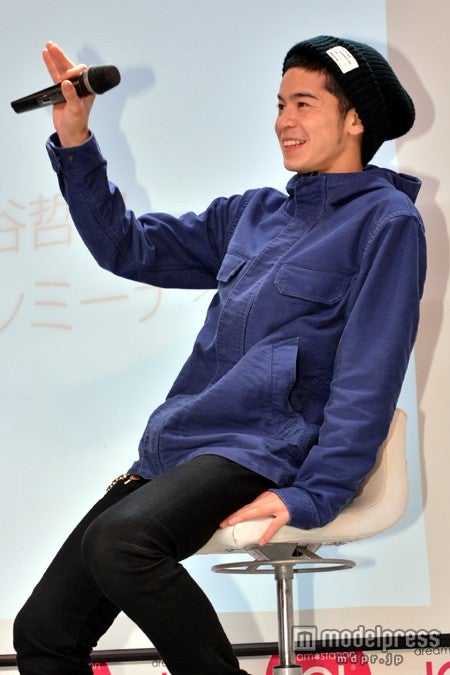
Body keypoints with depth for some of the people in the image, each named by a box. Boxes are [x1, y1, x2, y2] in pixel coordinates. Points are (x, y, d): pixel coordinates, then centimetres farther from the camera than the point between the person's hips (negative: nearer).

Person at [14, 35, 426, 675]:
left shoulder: (385, 218, -2)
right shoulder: (253, 213, 20)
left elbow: (369, 375, -10)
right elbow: (128, 246, 23)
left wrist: (312, 495, -19)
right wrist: (74, 142, 12)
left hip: (266, 452, -7)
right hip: (173, 451, 7)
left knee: (118, 541, -35)